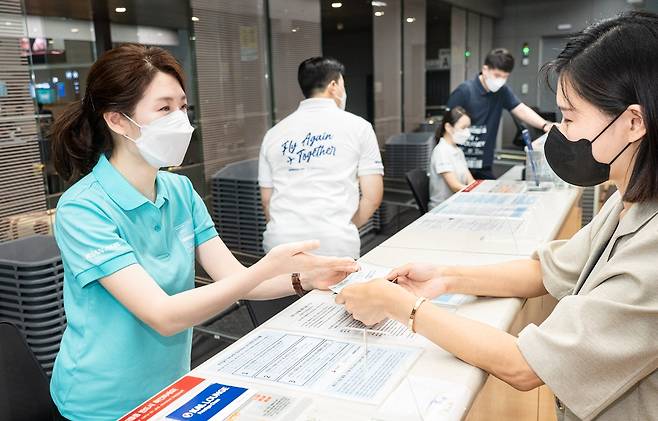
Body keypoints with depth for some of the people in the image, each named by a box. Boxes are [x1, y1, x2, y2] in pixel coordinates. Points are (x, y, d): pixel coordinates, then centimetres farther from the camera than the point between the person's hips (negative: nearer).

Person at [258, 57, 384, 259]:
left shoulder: (274, 134, 12)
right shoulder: (357, 127, 5)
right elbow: (372, 196, 2)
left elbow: (267, 199, 15)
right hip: (335, 247, -3)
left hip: (280, 243, 3)